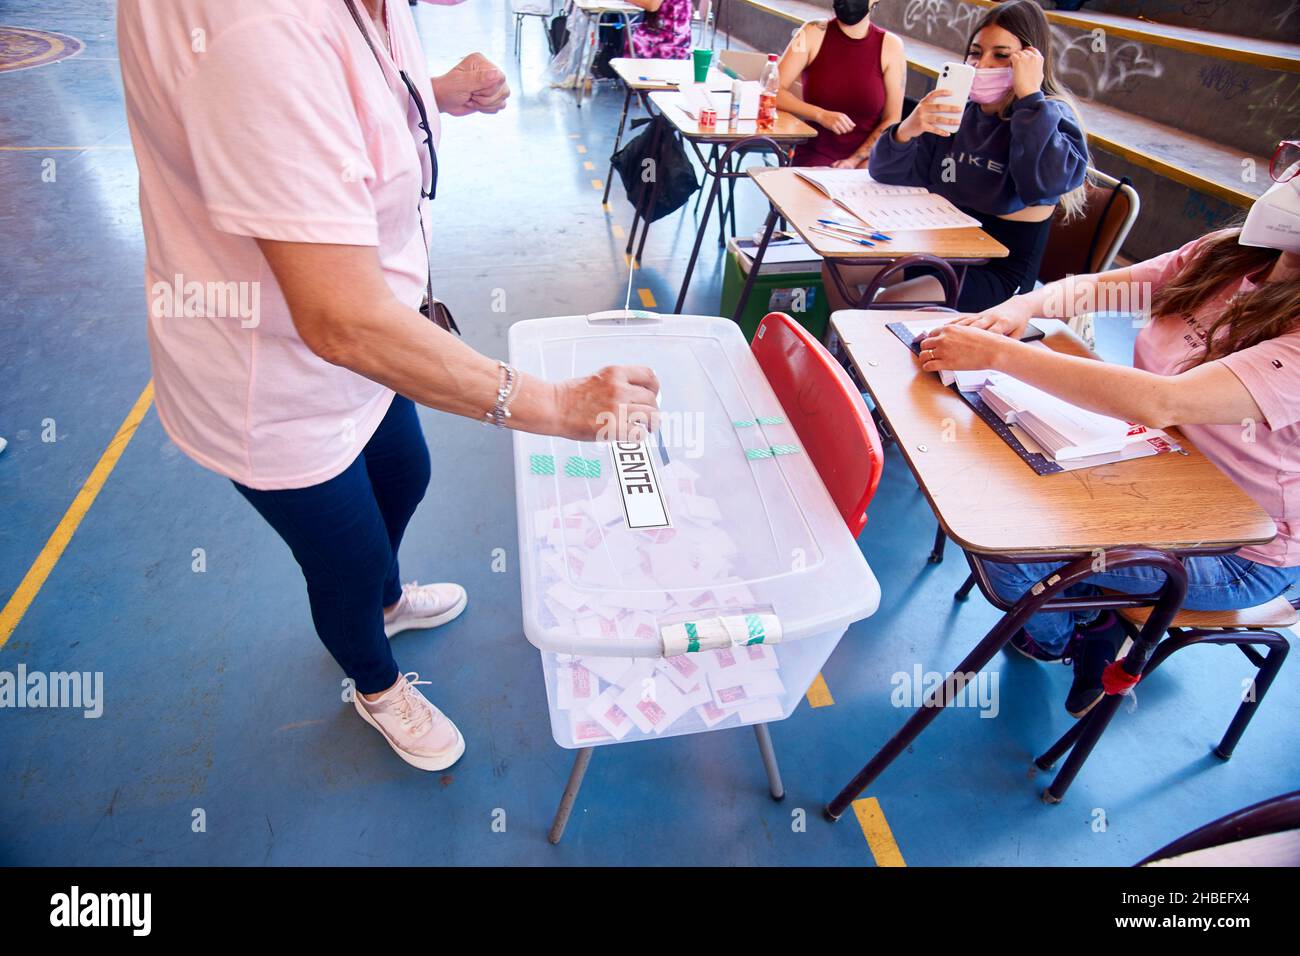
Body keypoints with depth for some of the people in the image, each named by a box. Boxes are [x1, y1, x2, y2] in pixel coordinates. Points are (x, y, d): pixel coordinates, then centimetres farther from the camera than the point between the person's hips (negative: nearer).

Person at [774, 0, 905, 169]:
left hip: (865, 158, 1)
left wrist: (854, 161, -14)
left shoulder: (890, 46, 0)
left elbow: (892, 121, 0)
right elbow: (774, 93, -6)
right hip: (814, 155, 0)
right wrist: (821, 115, -20)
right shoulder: (813, 34, 0)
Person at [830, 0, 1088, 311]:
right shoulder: (958, 110, 3)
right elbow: (890, 174, -2)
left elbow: (1045, 183, -30)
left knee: (886, 306, -26)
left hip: (999, 271, -6)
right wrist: (906, 131, -23)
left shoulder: (1050, 117, -9)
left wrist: (1029, 96, -24)